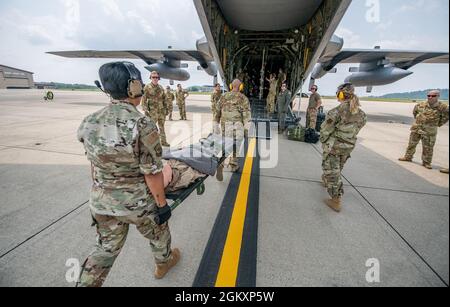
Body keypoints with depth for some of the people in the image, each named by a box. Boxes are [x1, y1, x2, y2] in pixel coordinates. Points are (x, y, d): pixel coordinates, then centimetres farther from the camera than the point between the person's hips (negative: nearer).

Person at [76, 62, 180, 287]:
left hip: (102, 202, 5)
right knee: (158, 234, 25)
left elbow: (94, 165, 5)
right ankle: (164, 263, 52)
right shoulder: (143, 126, -25)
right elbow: (152, 173, -21)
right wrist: (162, 205, -9)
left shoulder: (89, 122, -5)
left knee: (106, 247, 26)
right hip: (139, 203, -4)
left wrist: (103, 192, 19)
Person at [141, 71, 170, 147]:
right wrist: (145, 110, -15)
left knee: (162, 126, 10)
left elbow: (164, 99, 16)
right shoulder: (147, 87, -4)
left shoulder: (161, 87, 11)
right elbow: (144, 99, -7)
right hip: (153, 110, -5)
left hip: (161, 110, 5)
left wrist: (166, 109, 12)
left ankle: (163, 141, 19)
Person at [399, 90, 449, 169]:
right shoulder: (421, 105, -1)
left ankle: (426, 162, 15)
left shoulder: (442, 107, -9)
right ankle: (408, 157, 25)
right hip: (416, 129, 3)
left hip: (429, 132, -3)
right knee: (412, 144, 11)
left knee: (428, 148, 4)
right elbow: (415, 111, 19)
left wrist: (438, 124, 2)